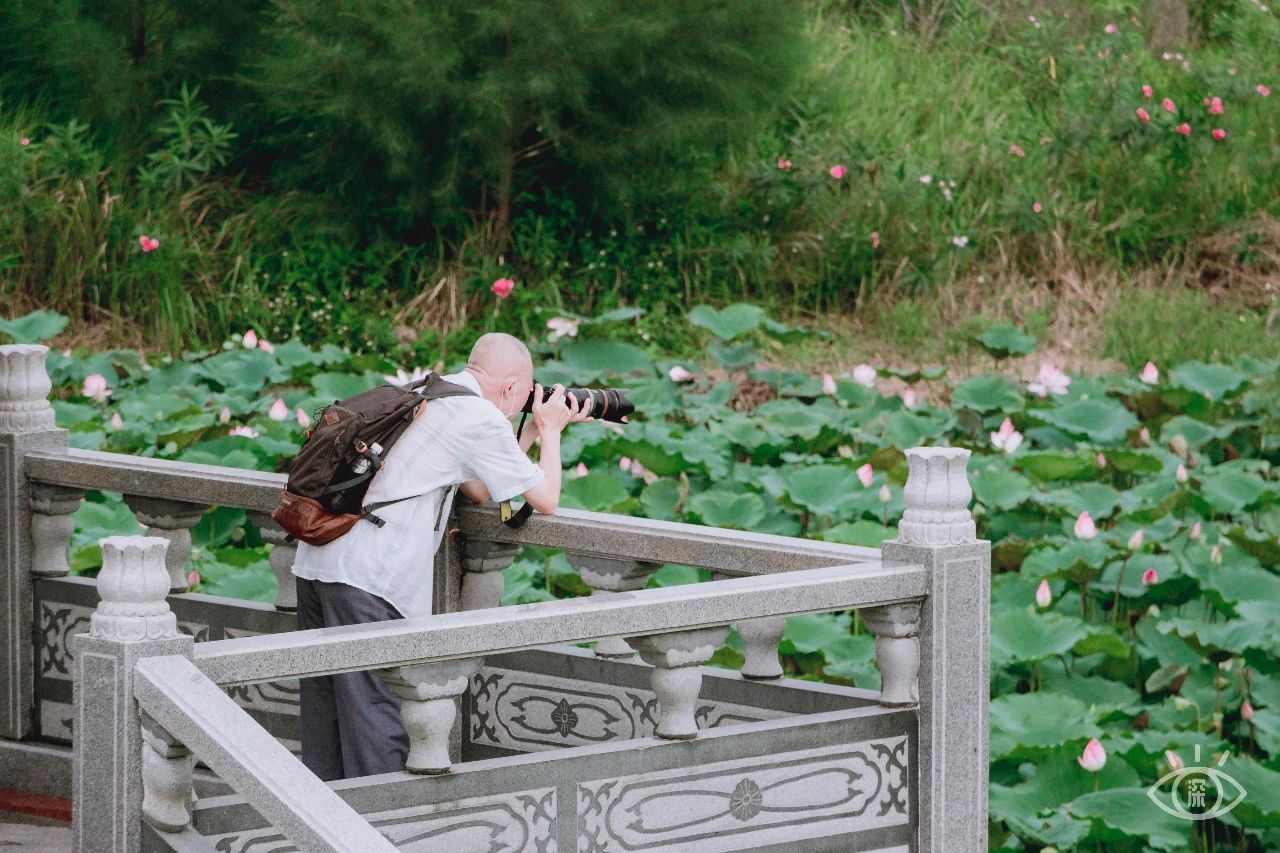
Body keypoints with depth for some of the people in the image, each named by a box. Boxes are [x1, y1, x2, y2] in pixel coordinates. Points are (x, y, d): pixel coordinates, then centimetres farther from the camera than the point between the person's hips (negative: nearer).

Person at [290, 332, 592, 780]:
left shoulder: (428, 395, 20)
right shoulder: (482, 419, -6)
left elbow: (479, 491, 27)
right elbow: (546, 499, 4)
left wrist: (533, 433, 27)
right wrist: (550, 430, 18)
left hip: (316, 559, 9)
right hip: (367, 578, -9)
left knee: (325, 720, 14)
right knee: (379, 729, -5)